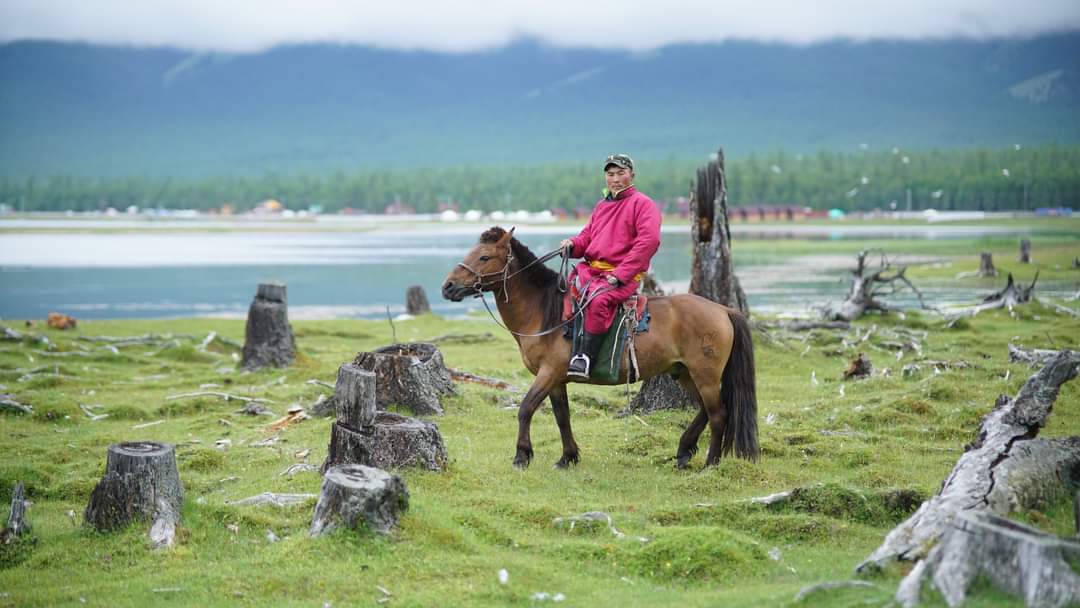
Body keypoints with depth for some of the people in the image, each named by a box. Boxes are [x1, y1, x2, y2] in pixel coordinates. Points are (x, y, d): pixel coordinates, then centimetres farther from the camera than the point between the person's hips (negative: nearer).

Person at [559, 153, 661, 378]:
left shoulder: (643, 204, -1)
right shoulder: (601, 206, 22)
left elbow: (648, 241, -14)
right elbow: (587, 237, 27)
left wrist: (620, 275, -18)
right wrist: (572, 244, 0)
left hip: (623, 276, -8)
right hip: (590, 270, 8)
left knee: (598, 299, -35)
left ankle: (584, 357, -34)